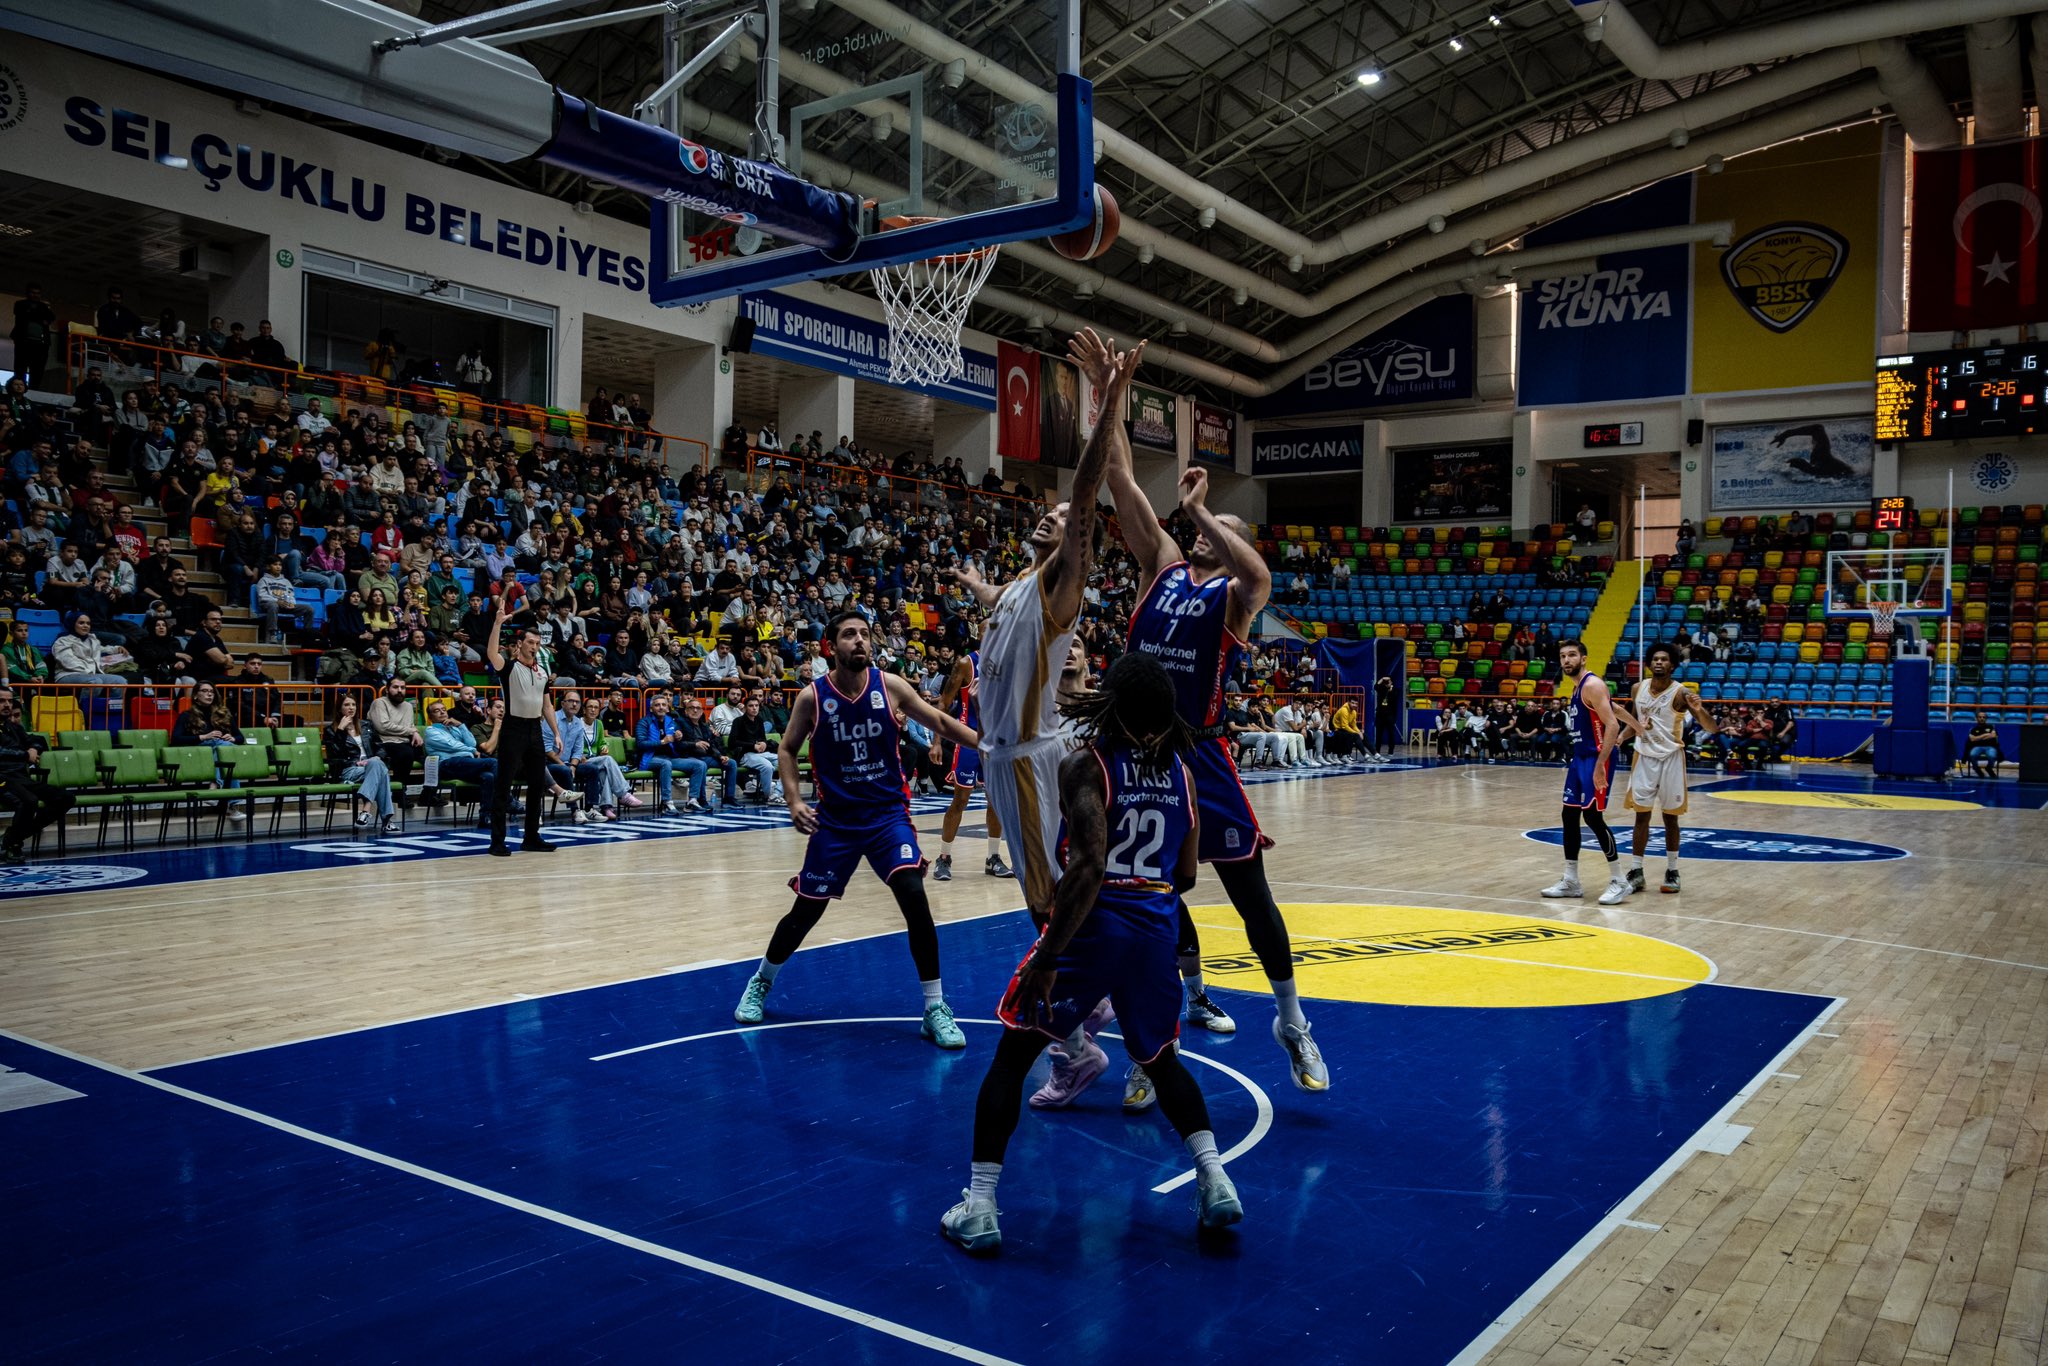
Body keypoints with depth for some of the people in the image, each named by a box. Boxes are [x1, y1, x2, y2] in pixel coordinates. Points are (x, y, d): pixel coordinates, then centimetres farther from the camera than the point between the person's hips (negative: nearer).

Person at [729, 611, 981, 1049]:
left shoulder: (890, 686, -6)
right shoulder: (812, 697, -8)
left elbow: (940, 721, 2)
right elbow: (788, 750, 4)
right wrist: (794, 800, -11)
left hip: (888, 812, 0)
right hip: (835, 818, 0)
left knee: (914, 897, -17)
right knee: (806, 911, 7)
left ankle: (935, 1008, -5)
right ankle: (760, 983, 35)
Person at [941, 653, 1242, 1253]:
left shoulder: (1084, 764, -9)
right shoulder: (1181, 773, 8)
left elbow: (1088, 867, -21)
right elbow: (1185, 876, 11)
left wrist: (1046, 961, -19)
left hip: (1093, 928, -5)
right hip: (1158, 931, 5)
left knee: (1011, 1055, 10)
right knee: (1161, 1060, 27)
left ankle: (978, 1208, 7)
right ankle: (1215, 1179, 14)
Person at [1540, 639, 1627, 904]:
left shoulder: (1592, 685, -14)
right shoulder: (1577, 687, 15)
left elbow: (1612, 725, -21)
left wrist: (1600, 765, -26)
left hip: (1595, 758, -10)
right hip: (1579, 758, 10)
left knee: (1592, 816, -10)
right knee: (1569, 816, 9)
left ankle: (1619, 880, -1)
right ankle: (1570, 880, 15)